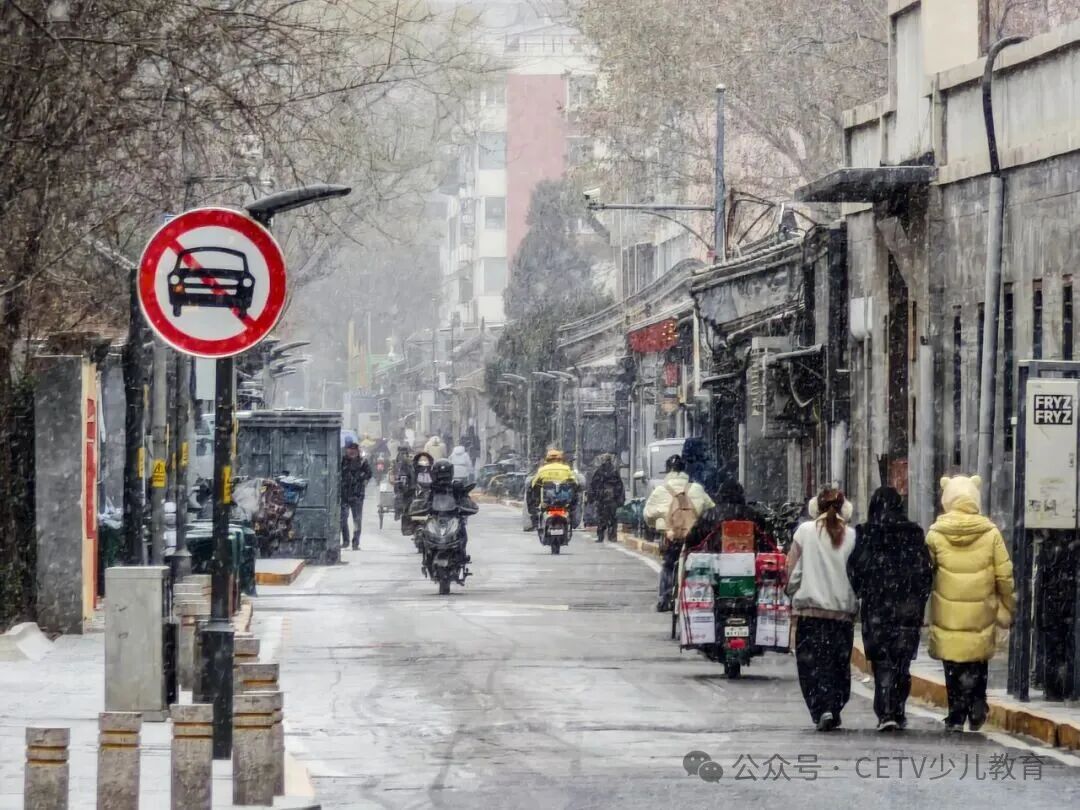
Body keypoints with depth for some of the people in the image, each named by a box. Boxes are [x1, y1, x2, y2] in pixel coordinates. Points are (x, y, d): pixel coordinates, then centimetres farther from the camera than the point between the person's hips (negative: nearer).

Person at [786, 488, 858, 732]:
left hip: (810, 608, -2)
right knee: (839, 663, 13)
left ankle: (822, 709, -16)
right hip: (843, 610, 2)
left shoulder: (805, 531, -3)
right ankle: (834, 711, 13)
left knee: (812, 662, 1)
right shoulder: (851, 536, -1)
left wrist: (793, 594, 15)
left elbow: (792, 571, -1)